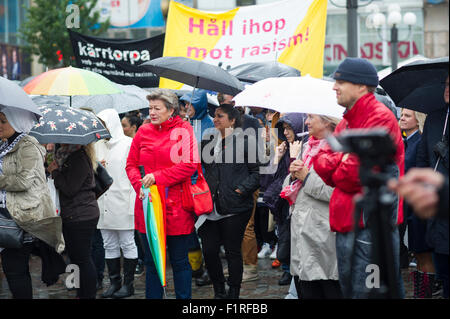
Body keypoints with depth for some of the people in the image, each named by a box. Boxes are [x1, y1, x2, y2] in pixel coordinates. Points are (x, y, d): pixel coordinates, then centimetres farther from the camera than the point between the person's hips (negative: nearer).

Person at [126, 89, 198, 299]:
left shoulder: (183, 130, -2)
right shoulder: (143, 132, 10)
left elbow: (189, 165, -11)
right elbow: (131, 165, 12)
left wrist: (157, 177, -15)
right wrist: (140, 185, -7)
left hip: (176, 207, -3)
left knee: (179, 262, 5)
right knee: (152, 262, 9)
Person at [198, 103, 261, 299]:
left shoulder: (245, 141, -1)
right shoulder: (208, 142, 15)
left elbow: (256, 172, -2)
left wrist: (241, 190, -11)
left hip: (234, 207, -5)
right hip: (211, 207, 5)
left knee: (233, 251, 2)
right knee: (209, 250, 2)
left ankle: (233, 294, 11)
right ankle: (219, 292, 18)